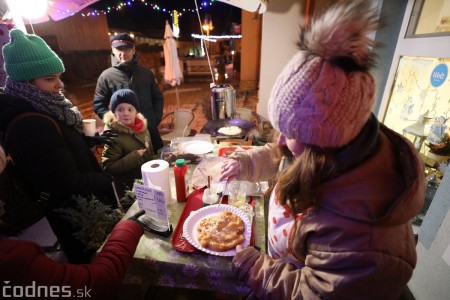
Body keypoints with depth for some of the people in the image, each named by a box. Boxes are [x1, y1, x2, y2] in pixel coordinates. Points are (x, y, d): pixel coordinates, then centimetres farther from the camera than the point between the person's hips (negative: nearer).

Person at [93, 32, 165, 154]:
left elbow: (158, 98, 13)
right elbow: (99, 105, 3)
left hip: (150, 130, 2)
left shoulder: (146, 73, 8)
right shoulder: (106, 76, 0)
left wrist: (156, 118, 1)